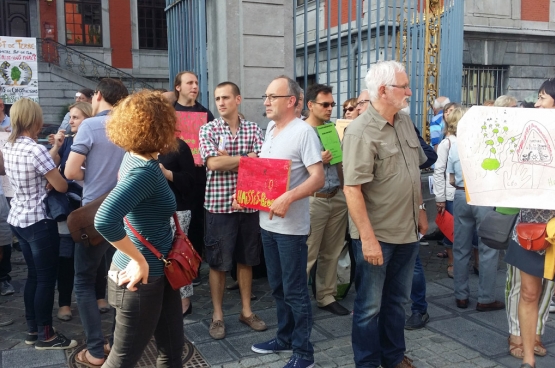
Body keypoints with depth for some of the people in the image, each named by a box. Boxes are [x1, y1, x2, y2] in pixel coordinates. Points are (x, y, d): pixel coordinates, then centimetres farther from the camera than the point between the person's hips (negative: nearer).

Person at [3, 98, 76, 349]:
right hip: (39, 222, -9)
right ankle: (45, 335, 12)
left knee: (33, 275, 18)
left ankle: (32, 329, 27)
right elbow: (61, 186, -15)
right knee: (46, 278, 2)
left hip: (17, 219, 9)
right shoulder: (36, 150, -21)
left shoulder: (8, 147, 6)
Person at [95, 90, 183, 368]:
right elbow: (104, 220, -39)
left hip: (158, 272, 9)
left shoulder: (135, 158, 1)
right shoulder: (145, 171, -27)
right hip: (141, 278, -9)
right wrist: (139, 260, -28)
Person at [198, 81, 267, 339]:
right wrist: (246, 157, -8)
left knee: (246, 260, 13)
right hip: (219, 204, -2)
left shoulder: (253, 129, 5)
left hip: (248, 204, 2)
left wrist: (227, 159, -14)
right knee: (218, 263, 6)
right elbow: (213, 163, -15)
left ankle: (246, 311, 28)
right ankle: (217, 315, 20)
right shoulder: (208, 130, -1)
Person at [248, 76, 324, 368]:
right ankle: (284, 338, 34)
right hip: (267, 222, 8)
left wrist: (288, 198, -32)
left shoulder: (303, 132, -14)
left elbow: (318, 178, -19)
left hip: (291, 226, -8)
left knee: (295, 291, 2)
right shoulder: (270, 129, 11)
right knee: (277, 286, 18)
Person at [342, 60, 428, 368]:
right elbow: (352, 189, -23)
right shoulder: (361, 131, -19)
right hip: (377, 236, -7)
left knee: (397, 300, 21)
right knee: (370, 306, 8)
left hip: (407, 231, 8)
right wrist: (367, 238, -24)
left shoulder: (405, 122, 7)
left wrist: (420, 210, 17)